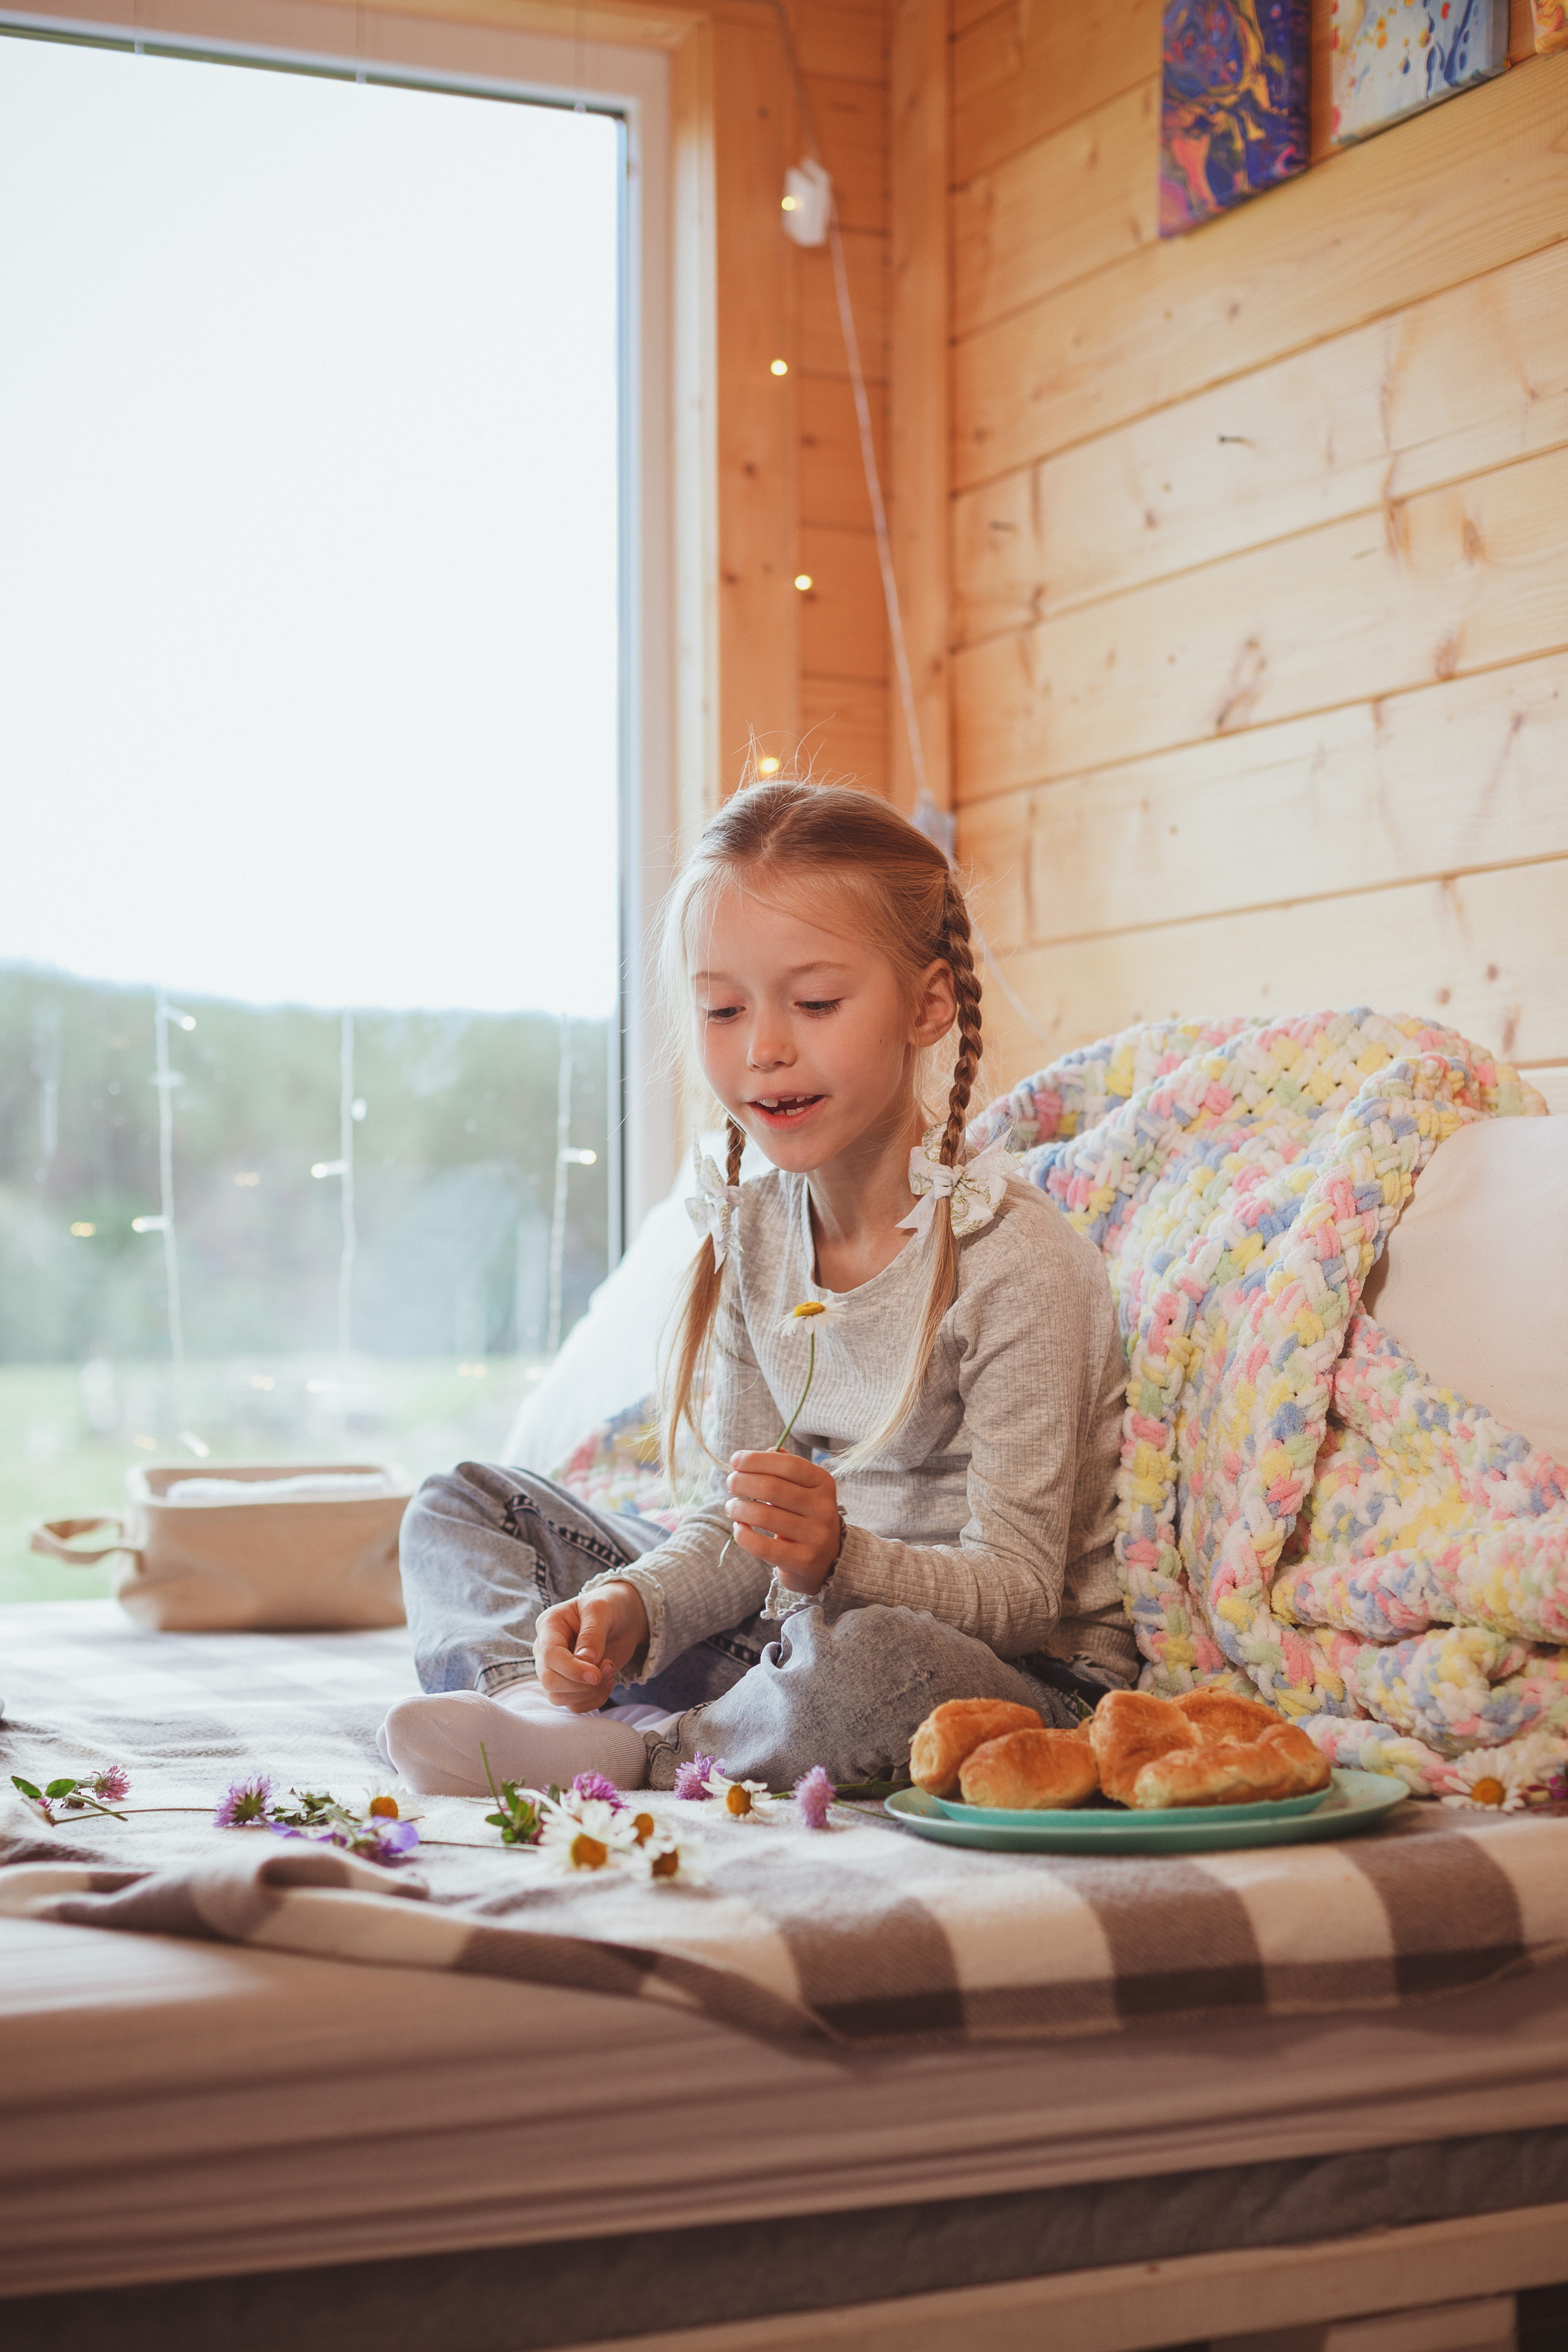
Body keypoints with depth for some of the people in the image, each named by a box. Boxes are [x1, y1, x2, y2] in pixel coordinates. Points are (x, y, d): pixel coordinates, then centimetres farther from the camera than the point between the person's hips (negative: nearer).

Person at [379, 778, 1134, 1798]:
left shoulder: (1014, 1258, -18)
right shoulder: (755, 1227, 3)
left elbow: (1020, 1589, -19)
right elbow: (741, 1532, 5)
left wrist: (840, 1559, -37)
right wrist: (632, 1608, -16)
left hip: (1019, 1676, -7)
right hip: (791, 1639, 7)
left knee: (868, 1658, -43)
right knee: (463, 1505, 9)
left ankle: (642, 1757, -17)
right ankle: (534, 1700, -20)